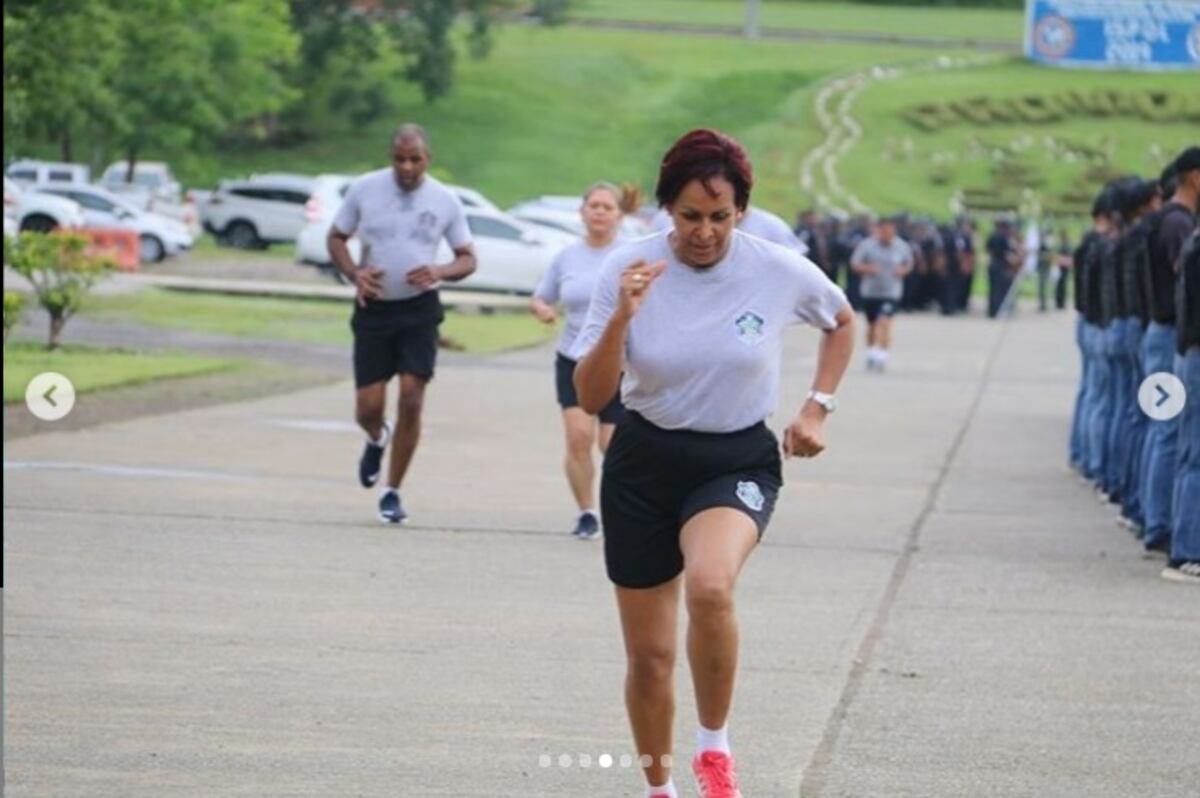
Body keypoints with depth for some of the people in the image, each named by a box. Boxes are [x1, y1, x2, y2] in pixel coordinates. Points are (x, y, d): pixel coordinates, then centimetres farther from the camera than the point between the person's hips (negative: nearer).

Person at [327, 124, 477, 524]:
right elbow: (336, 238, 8)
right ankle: (377, 439, 35)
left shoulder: (445, 200, -1)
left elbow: (468, 258, 6)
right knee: (368, 407, -4)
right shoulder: (364, 189, -2)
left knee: (411, 399, -9)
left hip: (419, 310, 0)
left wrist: (439, 272, -16)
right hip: (373, 308, 0)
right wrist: (354, 273, -12)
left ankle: (392, 492, 4)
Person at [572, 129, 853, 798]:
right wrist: (621, 317, -26)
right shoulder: (631, 270, -10)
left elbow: (842, 322, 13)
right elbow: (590, 398, -12)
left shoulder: (781, 272, -10)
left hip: (739, 462, -2)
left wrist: (818, 408, 2)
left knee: (709, 585, -33)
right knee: (650, 653, 5)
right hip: (645, 463, 2)